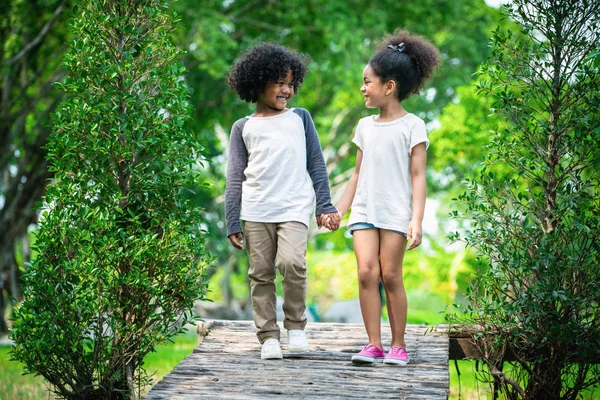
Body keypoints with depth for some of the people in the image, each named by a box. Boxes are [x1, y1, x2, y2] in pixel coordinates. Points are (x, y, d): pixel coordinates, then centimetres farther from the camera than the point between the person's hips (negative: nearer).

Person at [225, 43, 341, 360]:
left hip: (294, 209, -1)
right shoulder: (244, 128, 10)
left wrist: (326, 206, 8)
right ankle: (268, 336, 11)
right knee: (261, 274, 2)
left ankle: (296, 325, -1)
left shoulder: (300, 118, 11)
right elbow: (234, 178, 9)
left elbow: (316, 165, 14)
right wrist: (232, 223, 4)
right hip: (256, 212, 1)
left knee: (291, 262, -21)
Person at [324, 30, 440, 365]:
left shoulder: (412, 126, -2)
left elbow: (418, 176, -5)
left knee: (390, 275, -5)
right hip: (365, 211, 4)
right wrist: (339, 210, 17)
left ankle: (399, 345, 7)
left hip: (396, 212, -4)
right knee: (366, 272, -8)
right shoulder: (365, 126, 15)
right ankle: (374, 345, -5)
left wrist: (417, 219, -13)